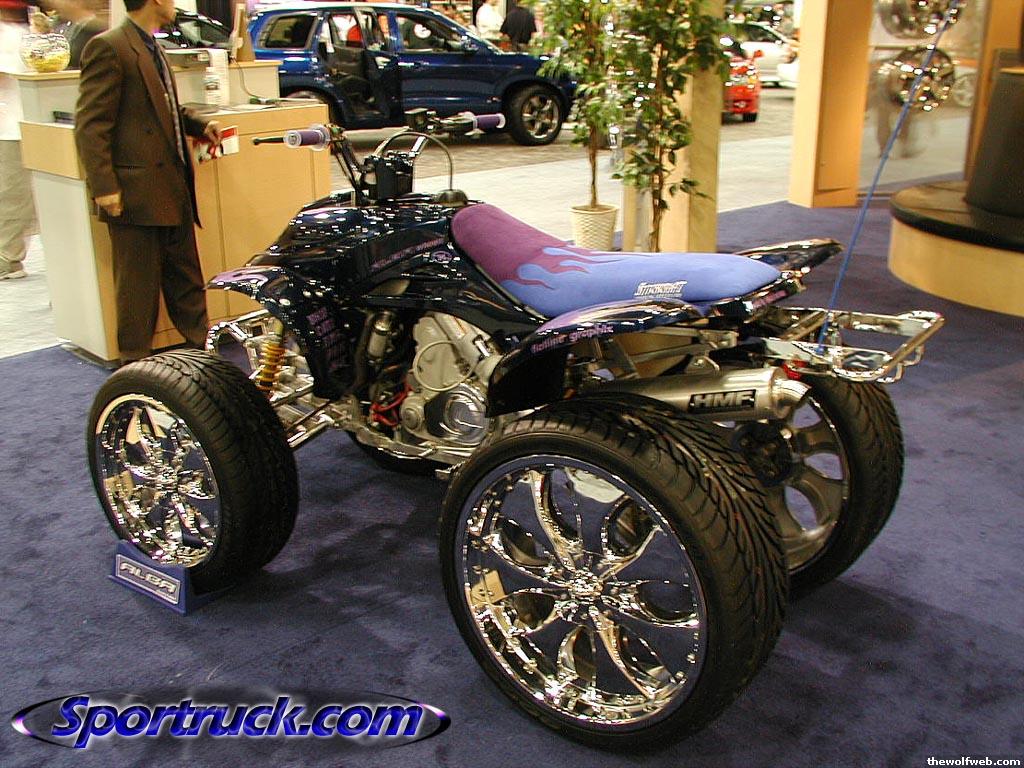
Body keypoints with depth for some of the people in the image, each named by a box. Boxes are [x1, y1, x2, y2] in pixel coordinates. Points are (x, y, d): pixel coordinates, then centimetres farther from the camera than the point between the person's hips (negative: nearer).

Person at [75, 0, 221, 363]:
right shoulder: (108, 47, -12)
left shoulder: (152, 47, 16)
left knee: (186, 276, 17)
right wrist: (103, 186, -21)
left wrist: (199, 125, 11)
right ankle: (136, 364, 15)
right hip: (135, 192, -9)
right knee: (138, 285, 2)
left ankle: (202, 346, 29)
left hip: (173, 190, 9)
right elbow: (90, 125, -16)